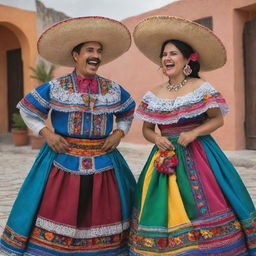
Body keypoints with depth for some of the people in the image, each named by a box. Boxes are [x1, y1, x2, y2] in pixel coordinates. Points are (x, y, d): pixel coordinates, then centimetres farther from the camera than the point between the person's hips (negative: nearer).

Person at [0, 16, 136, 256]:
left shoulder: (114, 89, 5)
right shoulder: (54, 88, -2)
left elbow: (127, 114, 21)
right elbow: (27, 110, 8)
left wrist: (118, 134, 3)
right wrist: (47, 134, -5)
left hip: (104, 161, 2)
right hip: (63, 160, -2)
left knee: (102, 215, 8)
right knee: (59, 213, 2)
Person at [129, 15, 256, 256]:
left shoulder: (201, 87, -3)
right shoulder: (153, 95, 6)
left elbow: (217, 119, -1)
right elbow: (147, 129, 12)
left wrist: (194, 133, -15)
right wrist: (156, 139, -9)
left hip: (197, 154, -3)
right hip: (165, 156, 3)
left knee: (201, 207, -7)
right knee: (162, 209, 3)